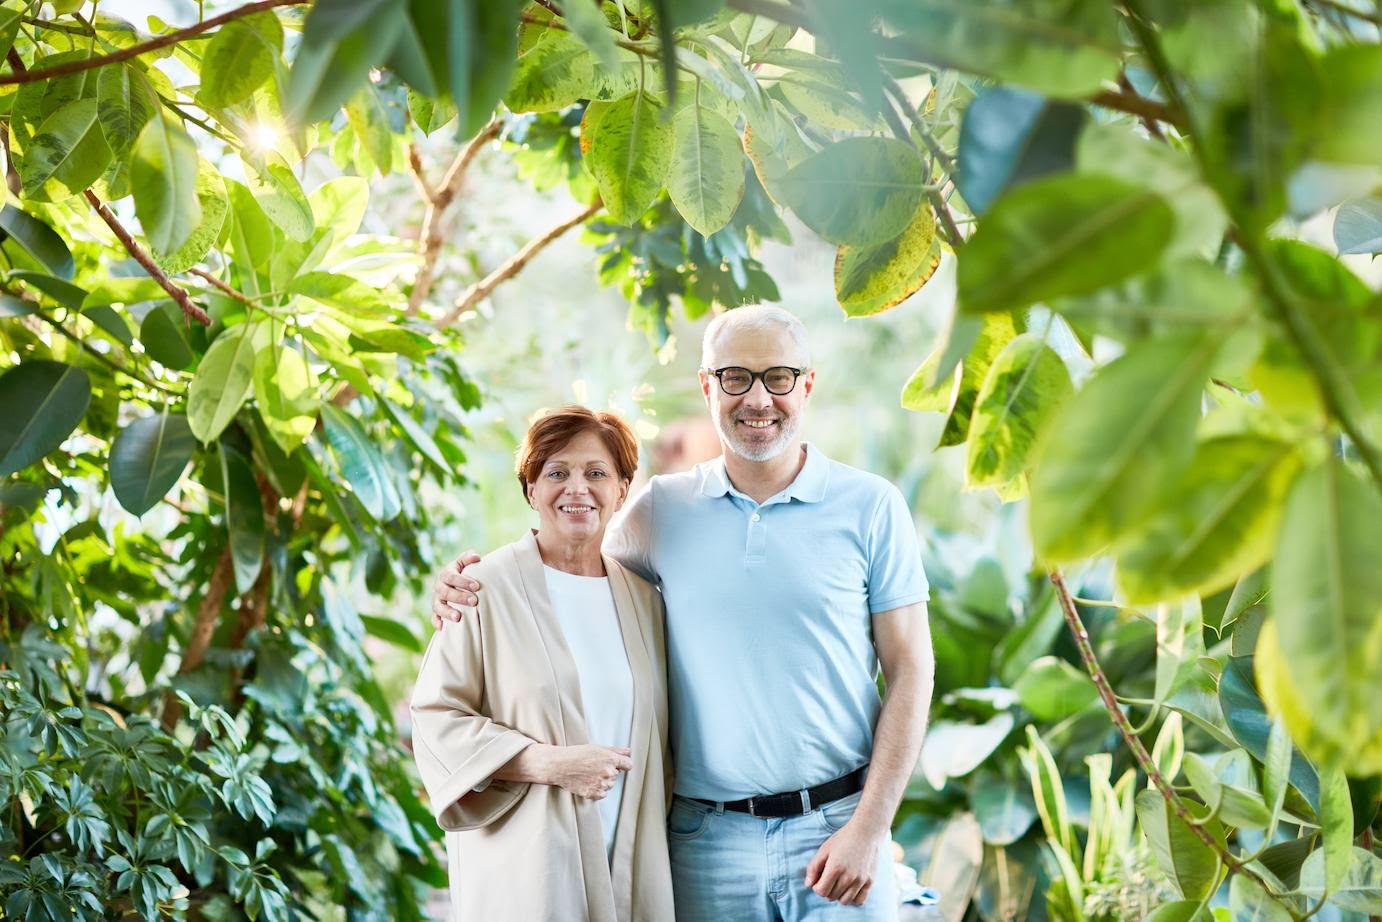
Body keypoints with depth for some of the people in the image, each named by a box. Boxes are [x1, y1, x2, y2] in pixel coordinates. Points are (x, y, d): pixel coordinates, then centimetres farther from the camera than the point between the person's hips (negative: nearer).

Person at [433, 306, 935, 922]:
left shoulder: (870, 506, -1)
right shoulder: (662, 509, 4)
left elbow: (910, 670, -1)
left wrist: (869, 828, -8)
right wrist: (466, 584, 0)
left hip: (835, 829, -1)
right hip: (707, 841, 1)